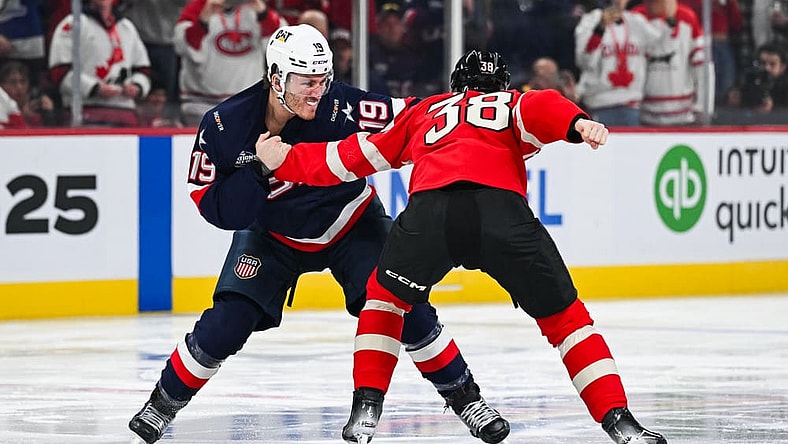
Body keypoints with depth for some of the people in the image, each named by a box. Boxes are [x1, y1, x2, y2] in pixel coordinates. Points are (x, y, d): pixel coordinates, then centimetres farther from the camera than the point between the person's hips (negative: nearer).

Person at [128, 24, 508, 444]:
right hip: (272, 233, 0)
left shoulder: (338, 107, -30)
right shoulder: (224, 125, -26)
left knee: (408, 308, -12)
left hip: (351, 224, 0)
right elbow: (211, 204, -22)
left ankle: (465, 397, 6)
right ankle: (164, 402, 9)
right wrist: (258, 176, -38)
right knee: (227, 322, -12)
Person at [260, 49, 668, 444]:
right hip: (502, 208, -1)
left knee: (386, 296, 30)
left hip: (429, 208, 1)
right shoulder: (515, 105, 33)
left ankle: (366, 409, 19)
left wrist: (285, 161, 47)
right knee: (563, 316, 14)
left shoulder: (426, 111, 38)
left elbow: (353, 157, 38)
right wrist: (578, 124, -12)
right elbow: (542, 109, 7)